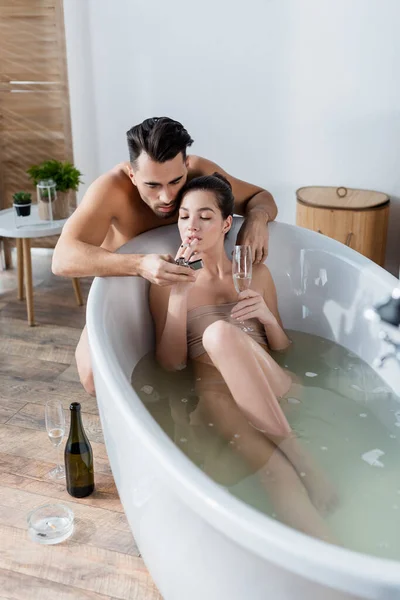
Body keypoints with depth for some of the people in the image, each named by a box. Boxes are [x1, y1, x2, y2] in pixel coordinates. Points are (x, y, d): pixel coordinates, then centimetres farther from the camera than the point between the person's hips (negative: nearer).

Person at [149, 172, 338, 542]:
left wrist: (267, 316, -2)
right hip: (215, 393, -1)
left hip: (274, 390, 2)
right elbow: (171, 363, 1)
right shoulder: (168, 283, 10)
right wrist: (180, 294, -10)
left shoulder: (256, 274, 16)